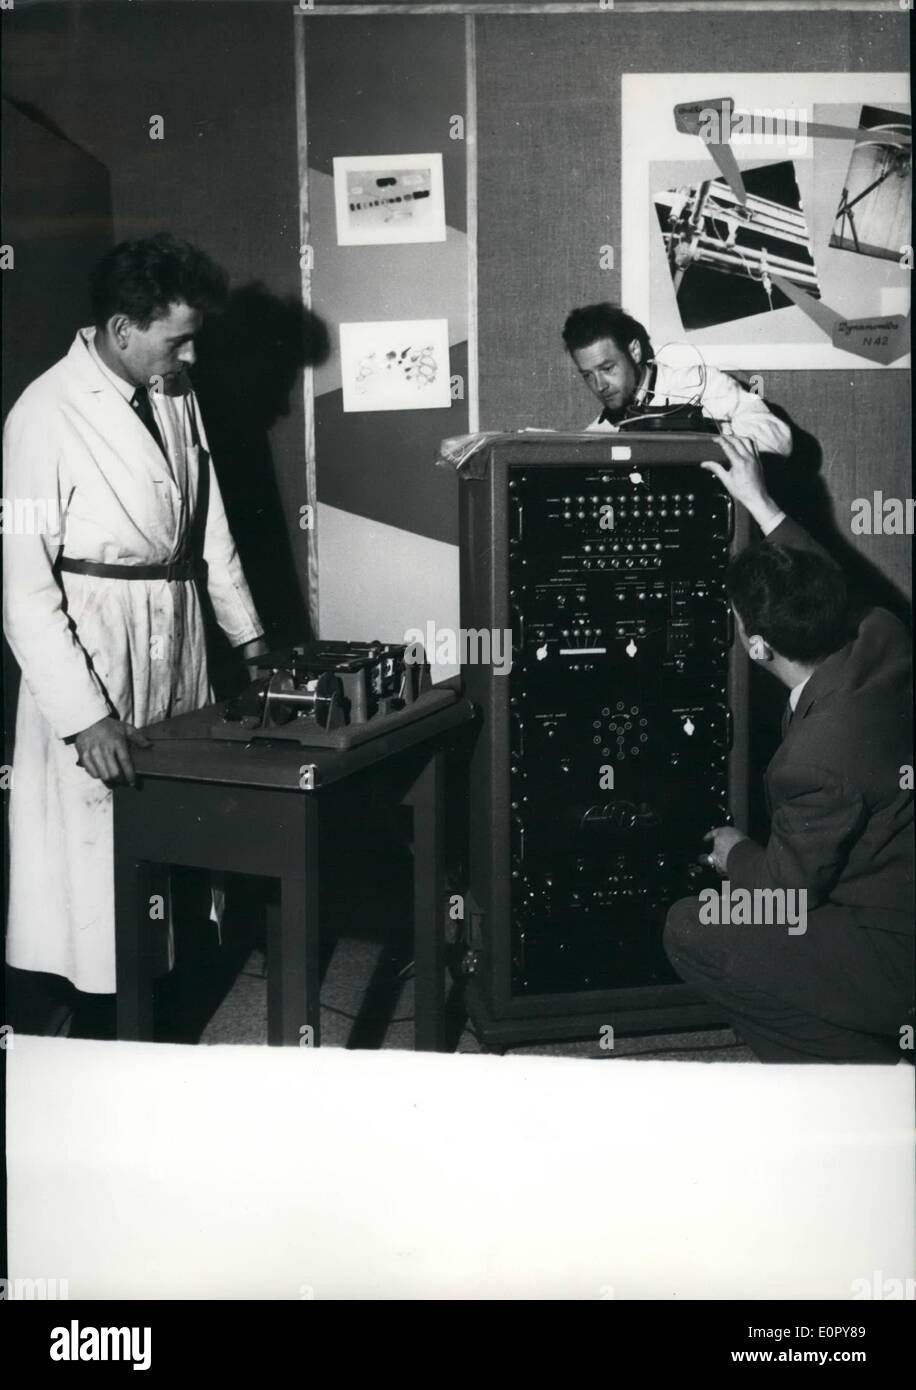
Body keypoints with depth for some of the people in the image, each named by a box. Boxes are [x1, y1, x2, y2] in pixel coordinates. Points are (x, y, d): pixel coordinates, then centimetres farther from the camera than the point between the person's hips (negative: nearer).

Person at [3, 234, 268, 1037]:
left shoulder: (176, 395, 6)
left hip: (177, 638, 7)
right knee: (89, 860, 0)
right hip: (91, 649, -7)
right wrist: (83, 715, -21)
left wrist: (249, 633, 13)